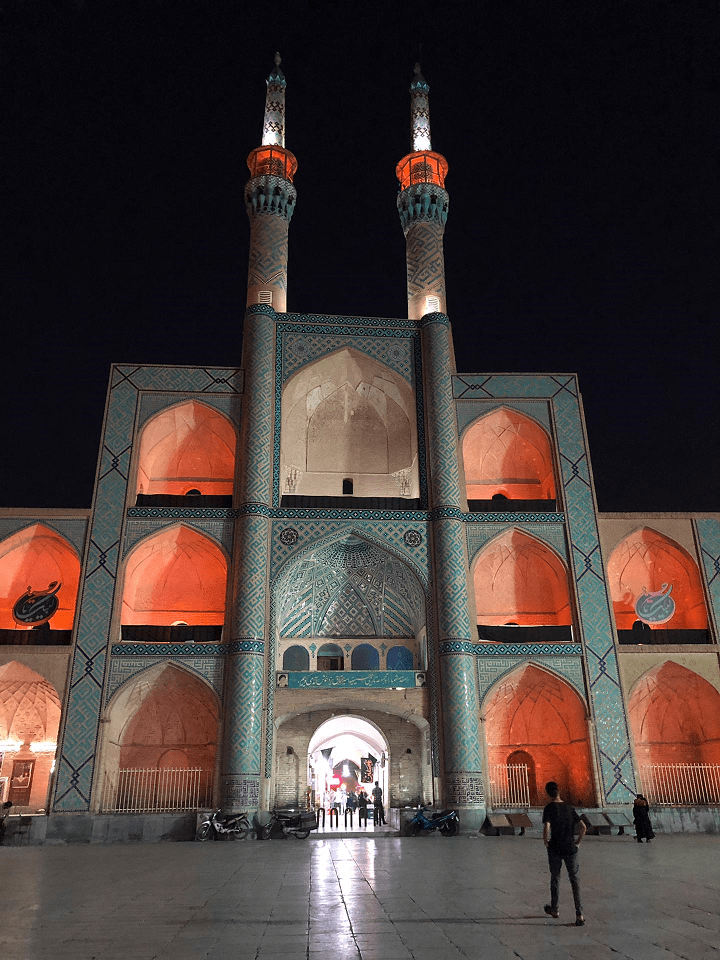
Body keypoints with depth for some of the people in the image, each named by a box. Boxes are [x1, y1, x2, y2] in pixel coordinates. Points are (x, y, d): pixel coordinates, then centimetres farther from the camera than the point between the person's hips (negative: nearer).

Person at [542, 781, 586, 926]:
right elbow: (583, 827, 0)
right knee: (574, 879, 7)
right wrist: (578, 842, 10)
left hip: (555, 849, -2)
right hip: (570, 848, 2)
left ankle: (554, 908, 31)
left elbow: (546, 828, -22)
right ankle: (579, 913, -3)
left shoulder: (549, 808, -11)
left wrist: (546, 842, -5)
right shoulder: (570, 808, 2)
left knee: (555, 878, 15)